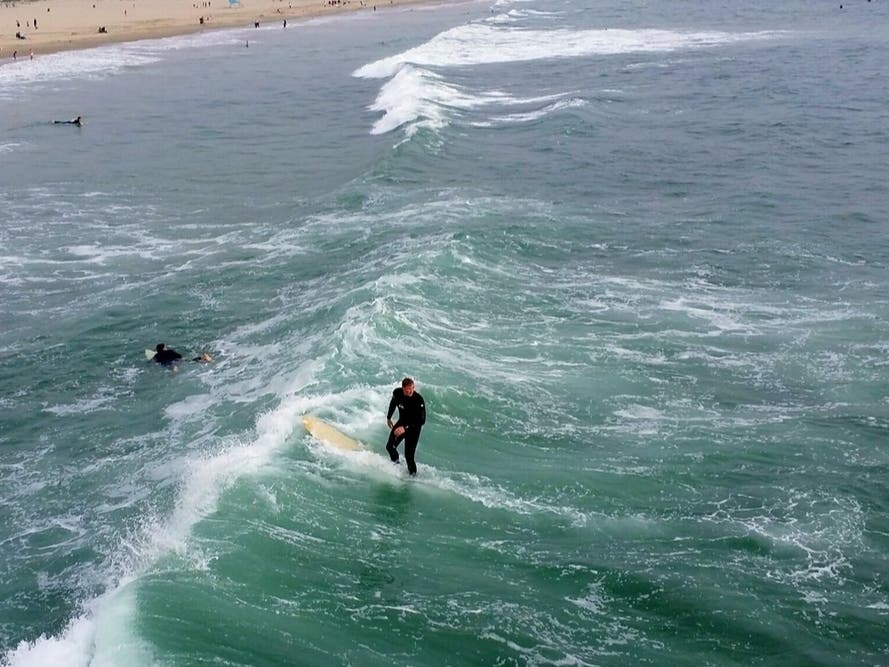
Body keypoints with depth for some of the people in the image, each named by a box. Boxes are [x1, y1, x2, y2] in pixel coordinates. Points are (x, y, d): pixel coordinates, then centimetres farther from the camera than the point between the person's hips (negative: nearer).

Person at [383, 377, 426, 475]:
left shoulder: (419, 400, -32)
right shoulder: (397, 393, -16)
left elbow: (422, 420, -33)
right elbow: (393, 403, 8)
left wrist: (405, 428, -41)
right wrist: (388, 417, 20)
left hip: (414, 427, -5)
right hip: (402, 422, 5)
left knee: (409, 455, -11)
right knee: (390, 447, 10)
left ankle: (413, 474, 11)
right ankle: (396, 464, 39)